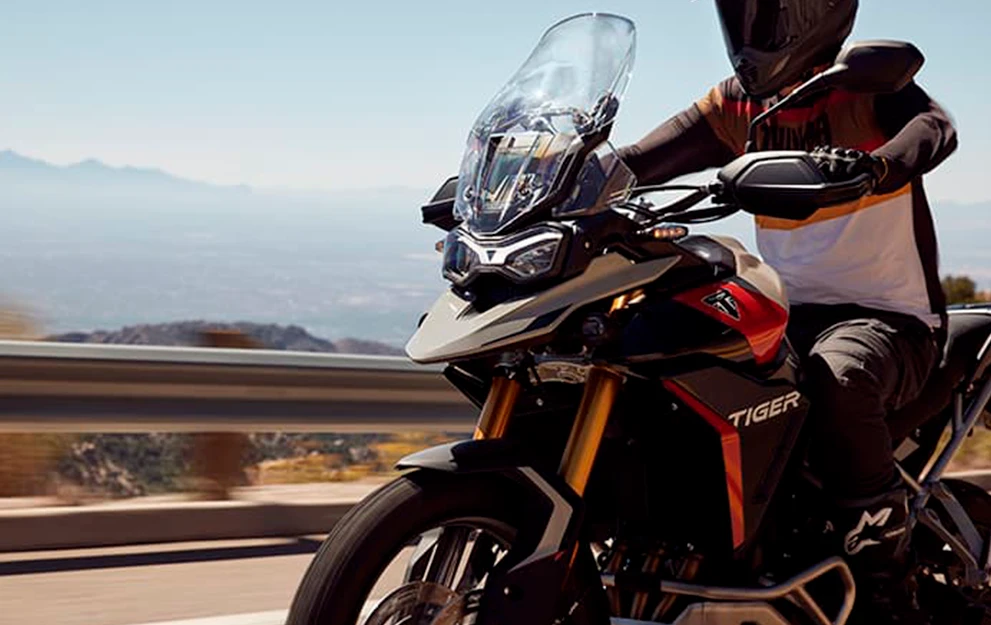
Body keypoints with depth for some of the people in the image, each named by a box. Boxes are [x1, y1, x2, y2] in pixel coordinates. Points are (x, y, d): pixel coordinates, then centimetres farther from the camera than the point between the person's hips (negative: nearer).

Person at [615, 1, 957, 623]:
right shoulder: (735, 106, 9)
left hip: (888, 317, -6)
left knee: (838, 379, -38)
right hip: (790, 315, 7)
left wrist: (878, 165, -48)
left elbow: (936, 126, -26)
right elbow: (636, 162, 0)